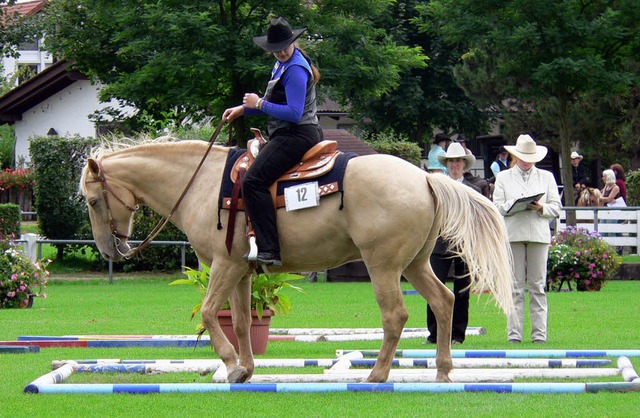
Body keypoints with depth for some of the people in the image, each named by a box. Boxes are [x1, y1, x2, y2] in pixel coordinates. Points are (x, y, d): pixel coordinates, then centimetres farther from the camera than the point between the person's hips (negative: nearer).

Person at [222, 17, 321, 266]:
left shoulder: (295, 69, -15)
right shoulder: (283, 64, 17)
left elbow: (294, 113, -22)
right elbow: (278, 103, 28)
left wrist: (259, 104, -14)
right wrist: (243, 109, 17)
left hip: (296, 135, -12)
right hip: (289, 136, 12)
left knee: (253, 181, -25)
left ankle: (269, 250, -32)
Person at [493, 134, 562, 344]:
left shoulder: (546, 177, 16)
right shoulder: (503, 177, 13)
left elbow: (556, 208, 10)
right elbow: (497, 208, 4)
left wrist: (542, 207, -9)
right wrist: (513, 205, -14)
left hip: (538, 235, 1)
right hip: (513, 235, -1)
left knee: (538, 286, -1)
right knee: (515, 287, -3)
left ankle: (539, 334, 1)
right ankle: (514, 333, -1)